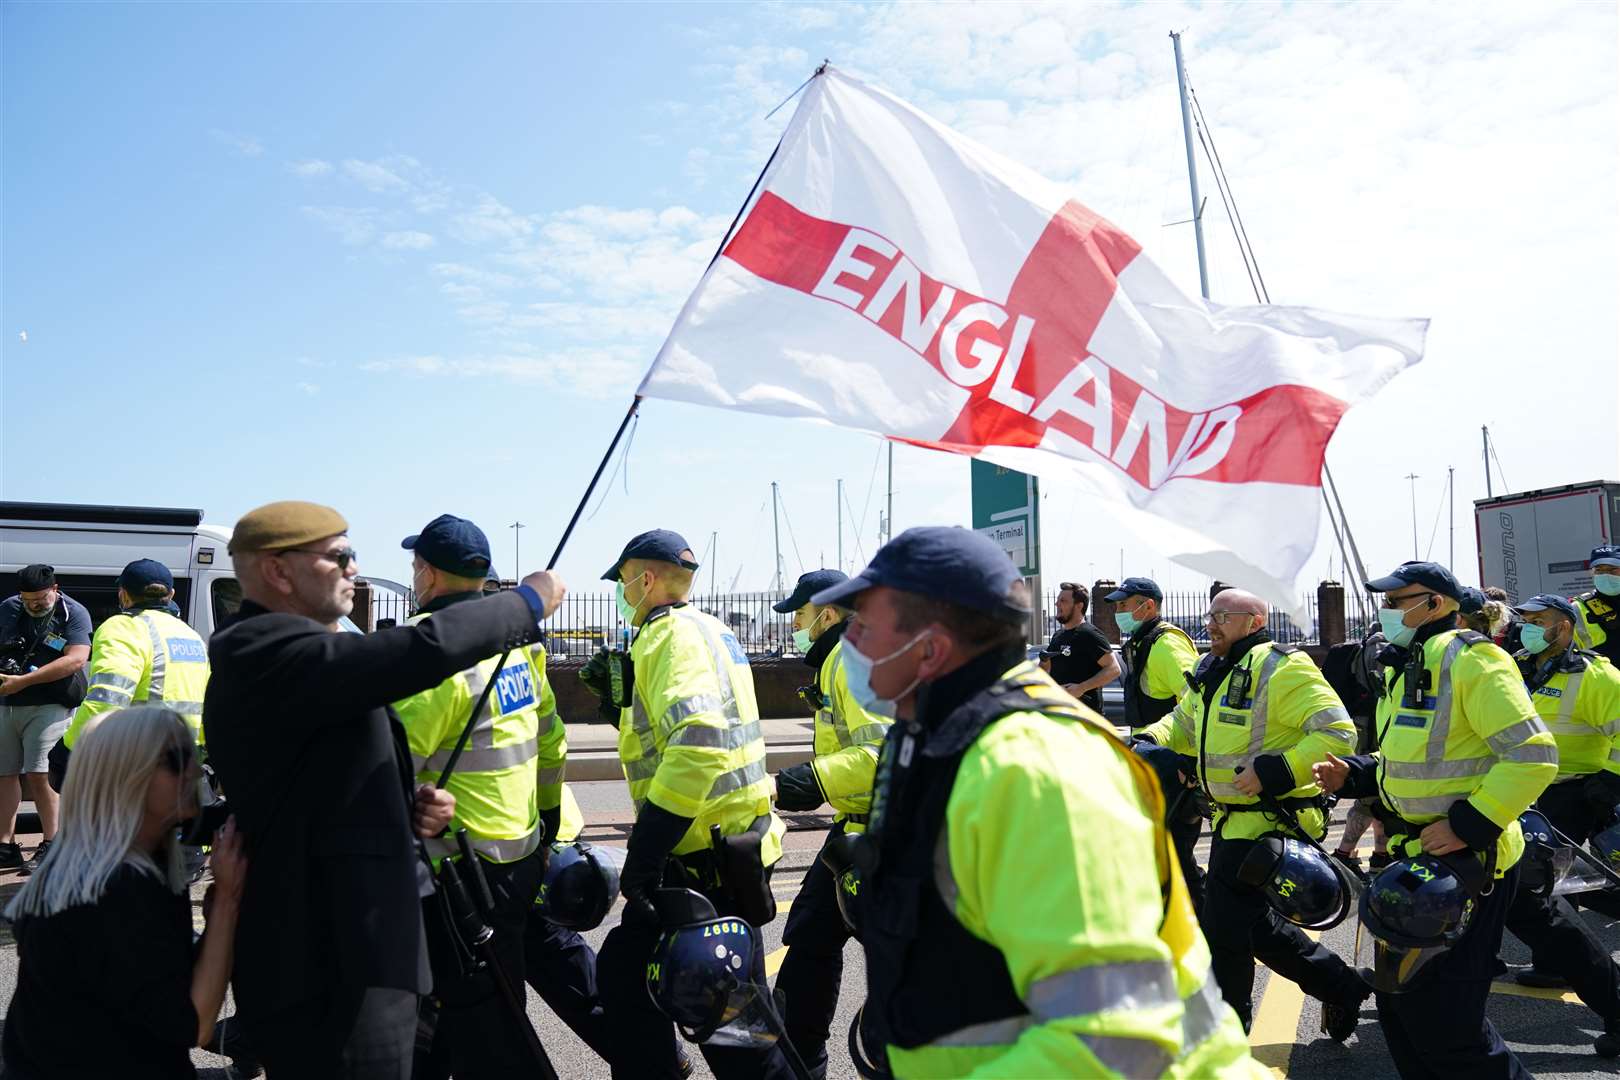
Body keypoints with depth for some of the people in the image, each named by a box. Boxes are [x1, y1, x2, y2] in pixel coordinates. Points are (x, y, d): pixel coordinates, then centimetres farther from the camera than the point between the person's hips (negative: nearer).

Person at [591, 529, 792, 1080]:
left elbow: (698, 744, -29)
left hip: (708, 859, -10)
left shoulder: (674, 633, -14)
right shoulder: (708, 628, 16)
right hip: (735, 841, 10)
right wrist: (624, 695, 17)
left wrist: (644, 853, -27)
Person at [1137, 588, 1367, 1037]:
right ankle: (1341, 987, 37)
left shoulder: (1281, 669, -18)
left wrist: (1273, 772, -29)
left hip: (1270, 822, -9)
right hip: (1233, 819, 10)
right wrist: (1150, 740, 2)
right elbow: (1183, 721, 23)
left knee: (1223, 930, -2)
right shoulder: (1212, 671, 10)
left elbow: (1338, 734, -23)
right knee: (1254, 923, 19)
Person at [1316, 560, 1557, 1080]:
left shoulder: (1469, 660, -17)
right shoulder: (1403, 669, 13)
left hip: (1465, 860, -10)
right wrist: (1354, 774, 6)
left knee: (1441, 1011, -4)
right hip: (1412, 856, 10)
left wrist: (1469, 825, -26)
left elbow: (1533, 755, -22)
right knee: (1397, 999, 17)